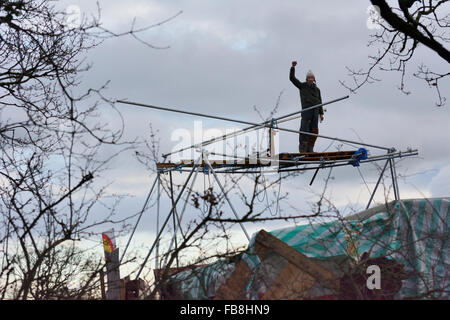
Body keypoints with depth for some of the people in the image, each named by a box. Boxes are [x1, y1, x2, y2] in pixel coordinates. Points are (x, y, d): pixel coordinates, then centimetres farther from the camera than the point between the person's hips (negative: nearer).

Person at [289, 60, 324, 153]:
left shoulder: (317, 89, 21)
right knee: (304, 129, -13)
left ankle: (310, 148, 2)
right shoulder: (302, 86, 12)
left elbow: (319, 102, 19)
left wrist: (321, 113, 11)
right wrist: (293, 67, -5)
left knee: (314, 131, -1)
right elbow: (292, 78, 5)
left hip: (315, 111, 4)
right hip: (306, 110, -4)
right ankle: (302, 147, -11)